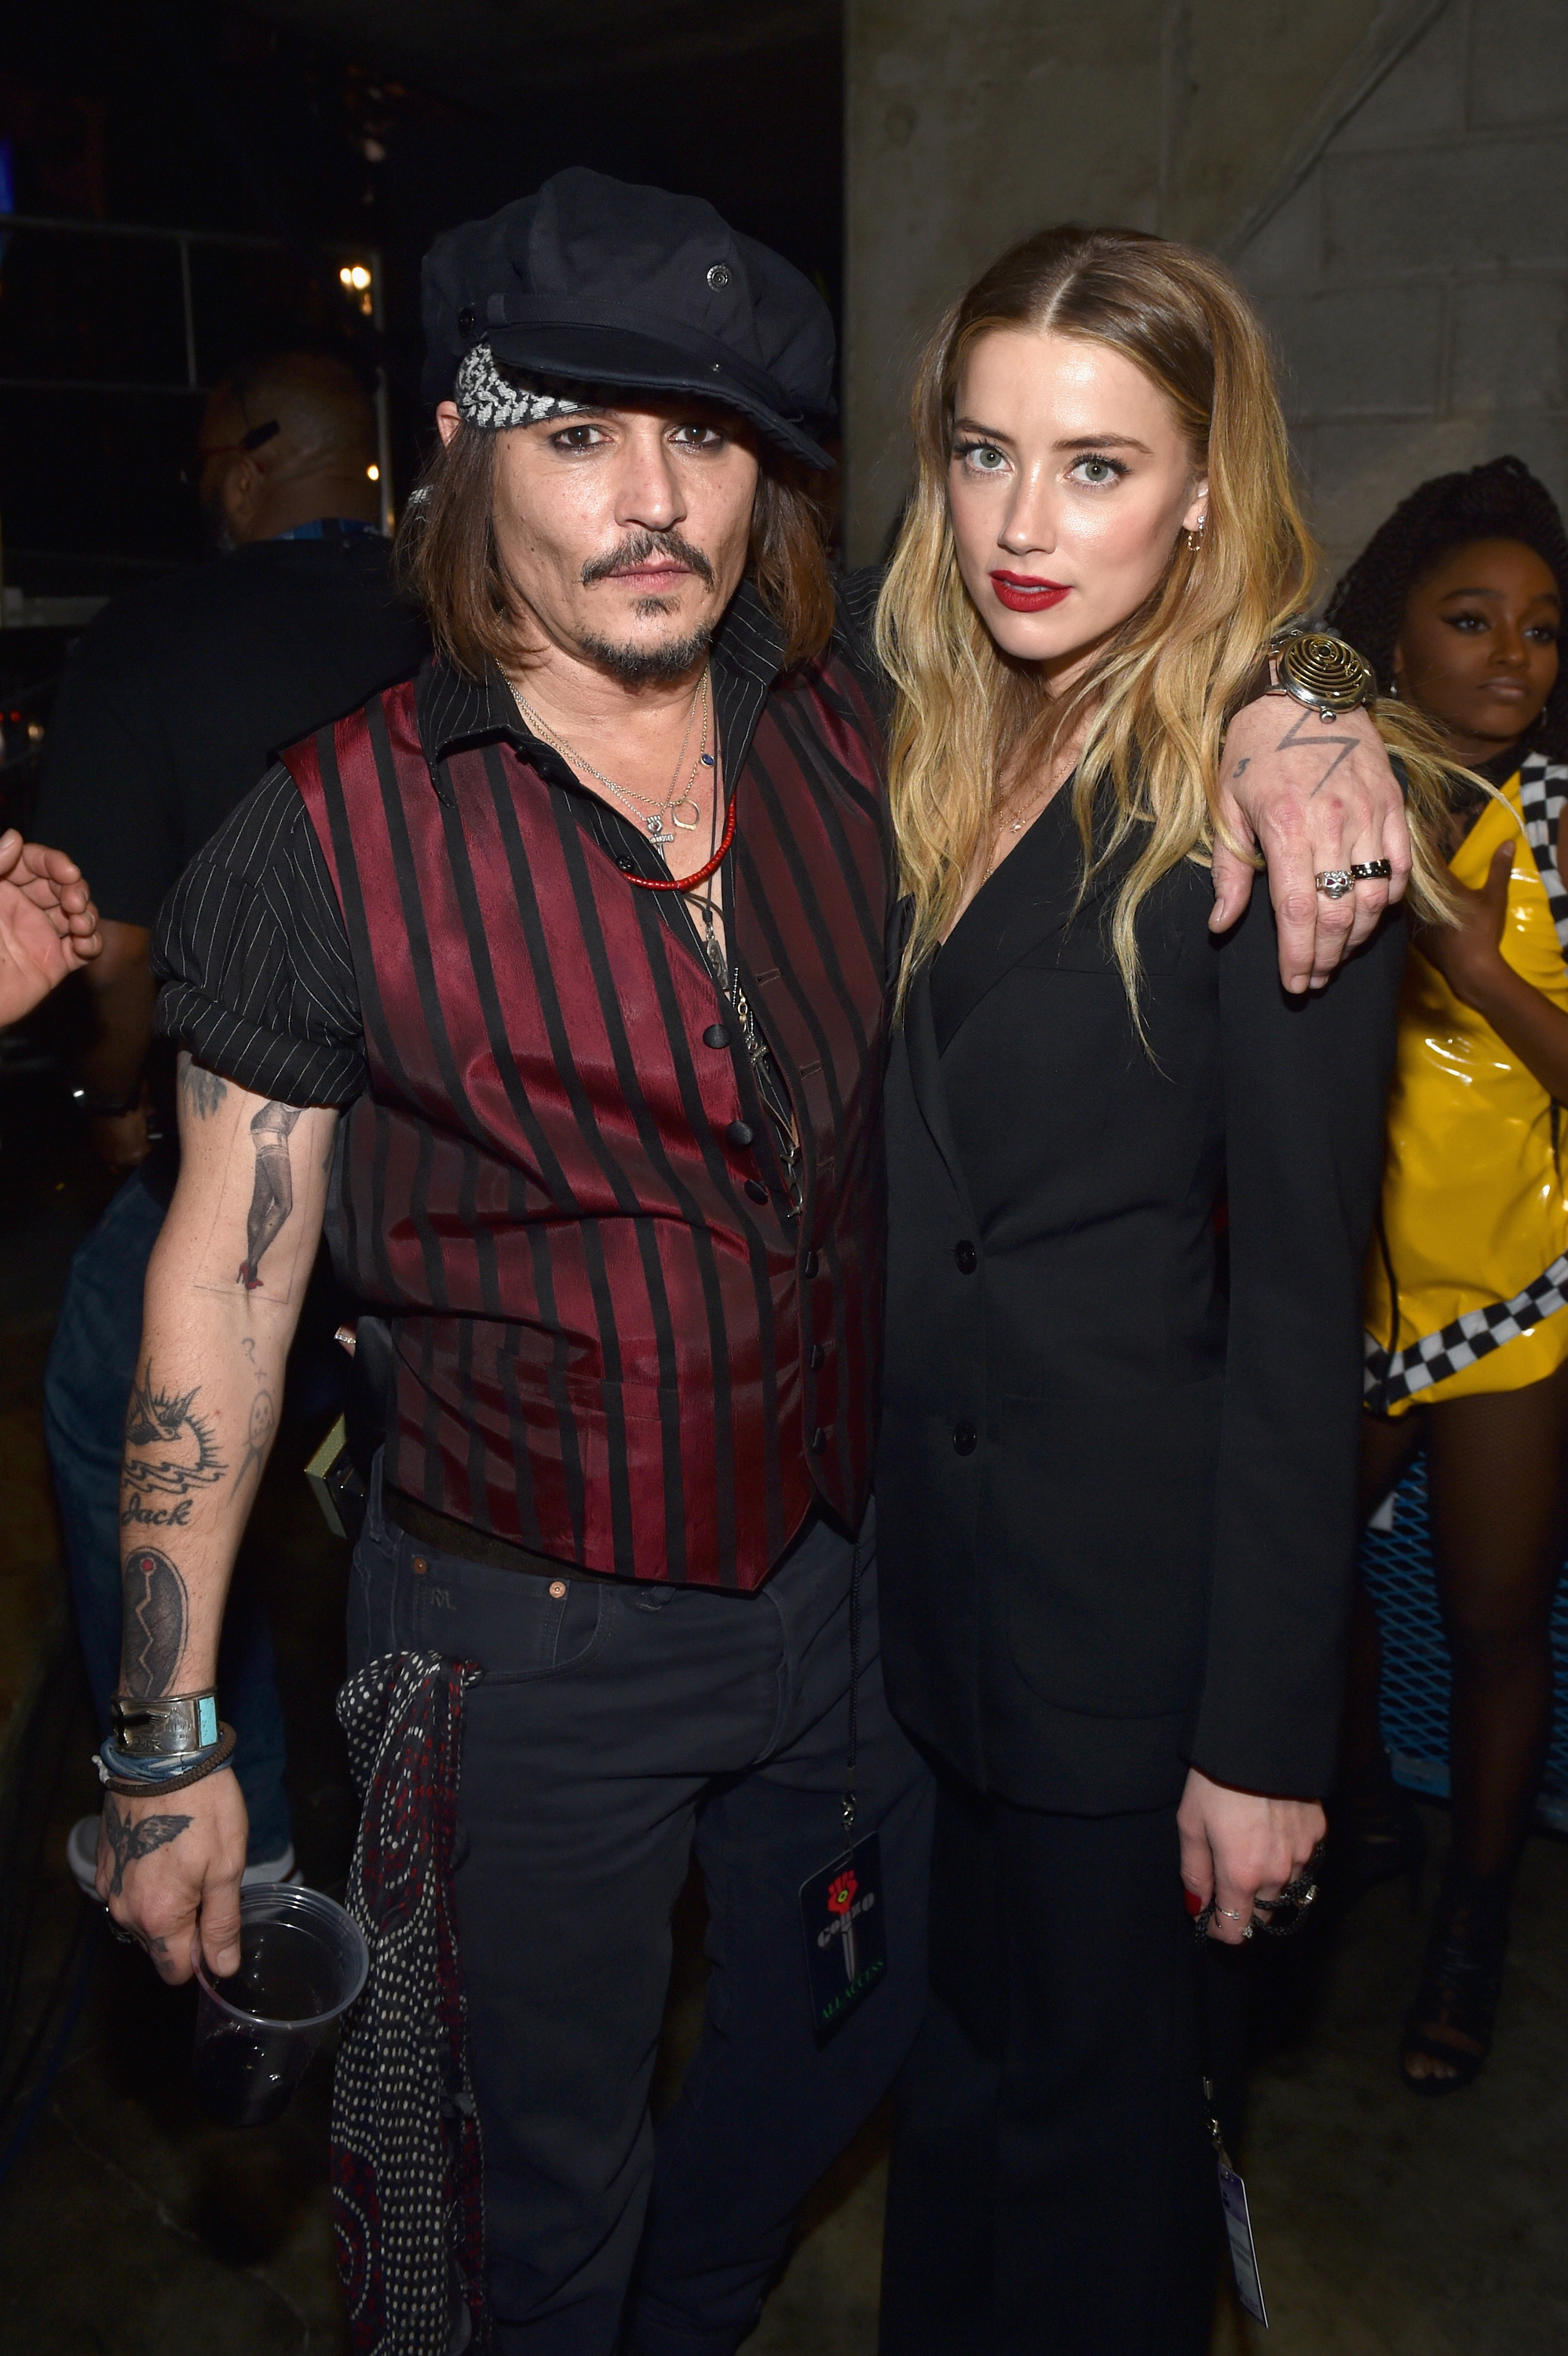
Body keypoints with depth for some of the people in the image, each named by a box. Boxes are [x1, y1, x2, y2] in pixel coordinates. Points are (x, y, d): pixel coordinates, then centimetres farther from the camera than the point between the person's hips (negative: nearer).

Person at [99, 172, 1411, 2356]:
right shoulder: (337, 832, -14)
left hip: (847, 1582, 5)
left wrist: (1277, 721, -15)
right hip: (533, 1640, -4)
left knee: (846, 2040, 27)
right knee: (560, 2170, 17)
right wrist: (172, 1735, -7)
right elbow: (227, 1278, -9)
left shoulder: (847, 723, -5)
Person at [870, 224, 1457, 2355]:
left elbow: (1300, 1296, -14)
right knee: (955, 2042, 23)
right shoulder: (937, 763, 6)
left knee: (1089, 2077, 15)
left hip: (1131, 1578, -6)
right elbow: (906, 1194, 7)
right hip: (923, 1530, 6)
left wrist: (1266, 1730, -12)